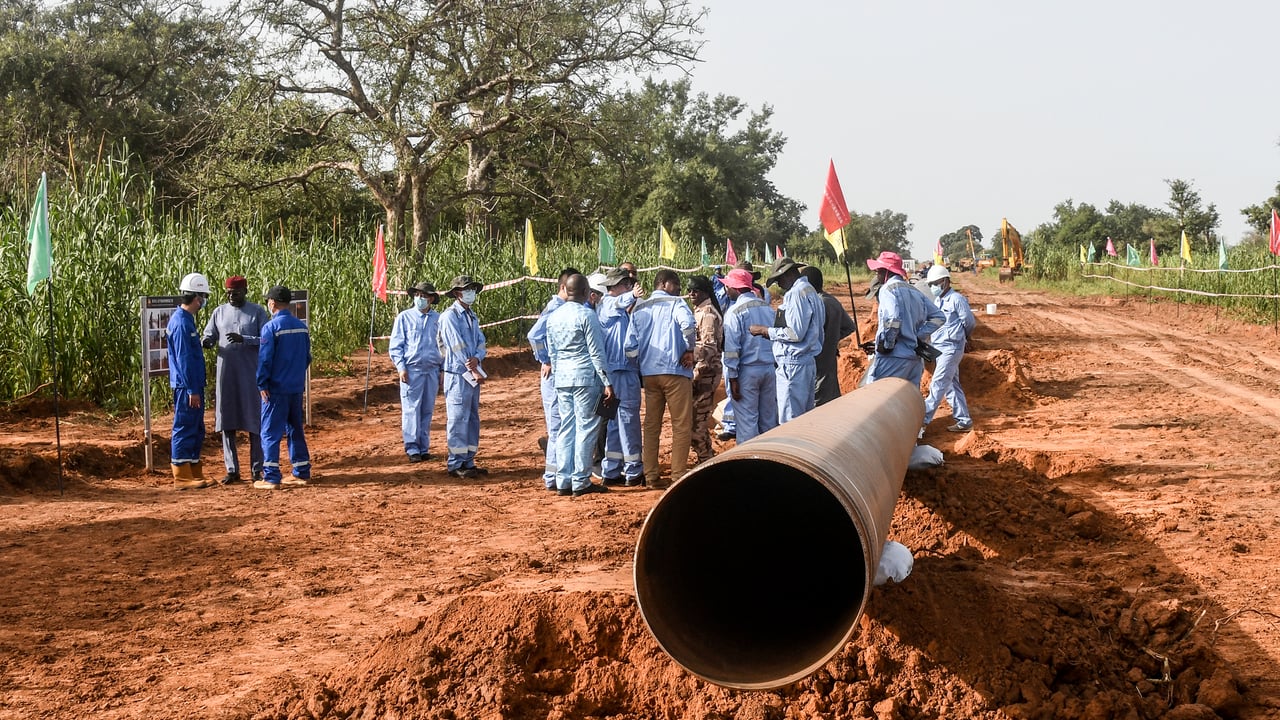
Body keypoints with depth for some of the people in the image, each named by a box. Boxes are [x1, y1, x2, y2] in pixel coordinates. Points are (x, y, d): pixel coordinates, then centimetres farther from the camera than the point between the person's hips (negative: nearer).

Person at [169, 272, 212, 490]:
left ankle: (195, 474, 21)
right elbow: (183, 360, -20)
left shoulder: (186, 319, 15)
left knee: (196, 431, 14)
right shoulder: (181, 323, -16)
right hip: (187, 386, -10)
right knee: (184, 430, -5)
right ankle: (181, 478, -1)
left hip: (193, 385, 10)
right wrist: (192, 390, -20)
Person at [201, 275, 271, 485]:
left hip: (251, 375, -3)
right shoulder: (219, 312, 9)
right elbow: (209, 336, 10)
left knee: (255, 422, 1)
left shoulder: (257, 312, 0)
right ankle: (232, 470, 13)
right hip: (226, 375, 3)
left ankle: (257, 470, 9)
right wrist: (205, 342, -14)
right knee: (227, 422, 5)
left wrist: (243, 339, -21)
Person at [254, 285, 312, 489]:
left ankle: (271, 478, -6)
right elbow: (307, 357, 13)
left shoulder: (271, 327, -13)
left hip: (276, 388, -6)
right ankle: (301, 472, 19)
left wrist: (262, 384, -8)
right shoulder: (301, 326, 6)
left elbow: (264, 359, -14)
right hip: (297, 388, 6)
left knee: (271, 432, -2)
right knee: (295, 429, 16)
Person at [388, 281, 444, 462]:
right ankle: (412, 448, -3)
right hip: (412, 370, -3)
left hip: (432, 370, 3)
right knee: (411, 410, -6)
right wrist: (401, 367, -7)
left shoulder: (438, 319, 12)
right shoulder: (404, 317, 4)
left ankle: (424, 447, 12)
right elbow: (395, 345, 3)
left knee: (427, 410, 6)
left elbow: (443, 345, 18)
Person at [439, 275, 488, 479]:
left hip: (473, 375, 9)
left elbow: (481, 343, 9)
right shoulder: (449, 316, -9)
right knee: (458, 419, -6)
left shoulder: (472, 316, 17)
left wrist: (477, 358, -13)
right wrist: (474, 371, -13)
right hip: (458, 375, -9)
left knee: (472, 418, 10)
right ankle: (456, 465, -2)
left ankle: (468, 462, 17)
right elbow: (457, 347, -14)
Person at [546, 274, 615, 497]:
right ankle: (581, 482, 0)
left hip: (562, 379, 7)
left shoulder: (553, 317, 10)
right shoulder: (586, 315, -10)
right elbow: (596, 352, -11)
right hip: (585, 378, -7)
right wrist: (606, 382, -8)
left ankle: (563, 481, 11)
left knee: (566, 428, 10)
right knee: (586, 429, -2)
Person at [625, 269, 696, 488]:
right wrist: (689, 350, -12)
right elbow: (687, 323, -24)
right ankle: (678, 476, -1)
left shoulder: (639, 309, 13)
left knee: (651, 425, 12)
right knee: (681, 426, 2)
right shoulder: (676, 303, -1)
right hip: (675, 371, -5)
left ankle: (651, 475, 13)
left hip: (648, 373, 5)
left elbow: (630, 345, 5)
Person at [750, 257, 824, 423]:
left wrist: (765, 331, -9)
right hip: (809, 363, 10)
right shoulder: (810, 291, 17)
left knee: (789, 421, -8)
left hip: (793, 365, -10)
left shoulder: (797, 293, -14)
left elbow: (795, 333, -19)